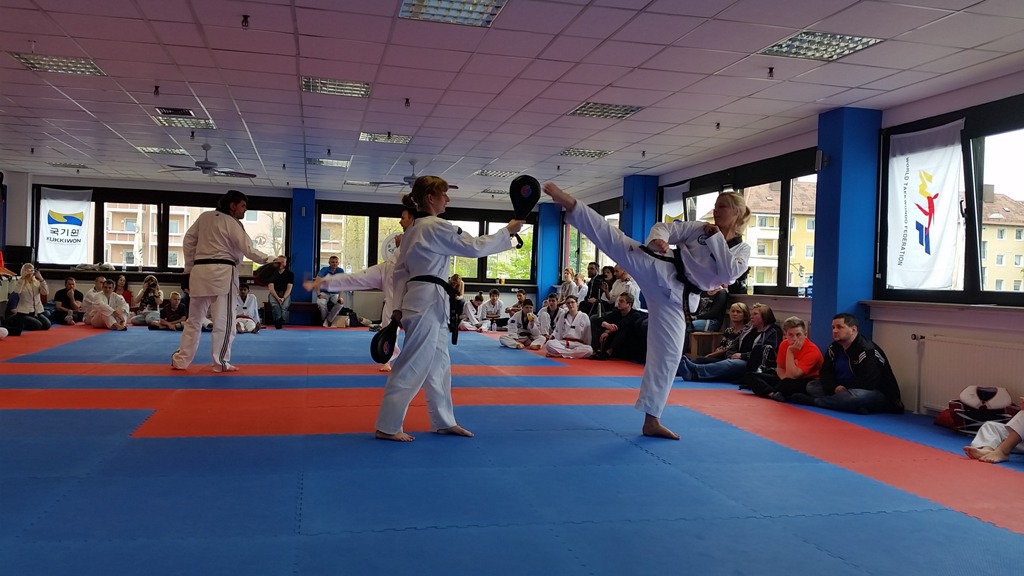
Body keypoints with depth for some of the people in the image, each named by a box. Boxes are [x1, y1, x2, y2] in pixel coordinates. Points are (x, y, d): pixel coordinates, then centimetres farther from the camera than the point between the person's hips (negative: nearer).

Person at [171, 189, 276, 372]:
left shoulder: (204, 217, 13)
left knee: (194, 318, 14)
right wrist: (271, 260, -7)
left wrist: (190, 267, 19)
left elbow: (188, 241, 15)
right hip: (222, 273, -6)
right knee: (224, 320, 3)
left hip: (200, 271, 6)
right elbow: (249, 250, -10)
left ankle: (180, 360, 18)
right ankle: (221, 362, 7)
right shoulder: (233, 224, -4)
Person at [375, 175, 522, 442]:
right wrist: (507, 231, -4)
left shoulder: (414, 229, 16)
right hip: (428, 302, -10)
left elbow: (401, 270, 16)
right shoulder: (436, 227, -14)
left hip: (423, 301, 10)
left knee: (439, 364, 16)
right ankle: (387, 427, 3)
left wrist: (399, 305, 17)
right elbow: (474, 247, -14)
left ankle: (444, 421, 26)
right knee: (413, 366, -4)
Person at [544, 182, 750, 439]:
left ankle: (651, 421, 13)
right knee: (617, 242, -25)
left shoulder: (742, 250, 12)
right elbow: (665, 227, 2)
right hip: (658, 272, -1)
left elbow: (728, 274, -7)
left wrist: (716, 239, -8)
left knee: (668, 357, 2)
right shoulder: (698, 228, 10)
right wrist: (657, 240, -21)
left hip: (676, 297, 1)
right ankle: (569, 203, -36)